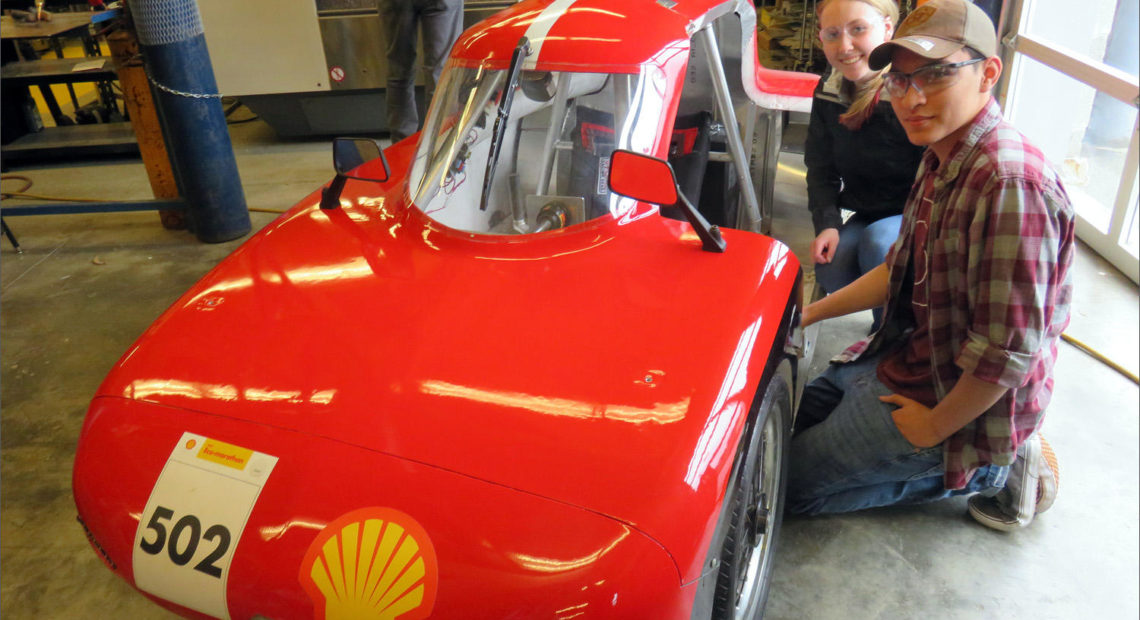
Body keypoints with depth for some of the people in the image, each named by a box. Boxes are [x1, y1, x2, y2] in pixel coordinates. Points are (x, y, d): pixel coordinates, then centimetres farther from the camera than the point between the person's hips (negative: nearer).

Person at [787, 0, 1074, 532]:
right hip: (906, 357, 10)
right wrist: (809, 313, 10)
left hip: (962, 400, -10)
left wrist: (935, 426, -18)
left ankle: (988, 472, 5)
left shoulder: (1008, 184, -31)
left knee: (790, 482, -2)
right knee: (787, 421, 23)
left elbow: (1009, 350, -31)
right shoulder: (941, 160, 2)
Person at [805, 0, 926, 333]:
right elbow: (821, 170, 4)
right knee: (830, 269, -21)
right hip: (870, 215, 5)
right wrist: (827, 224, -11)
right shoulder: (828, 94, -2)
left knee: (880, 242, -34)